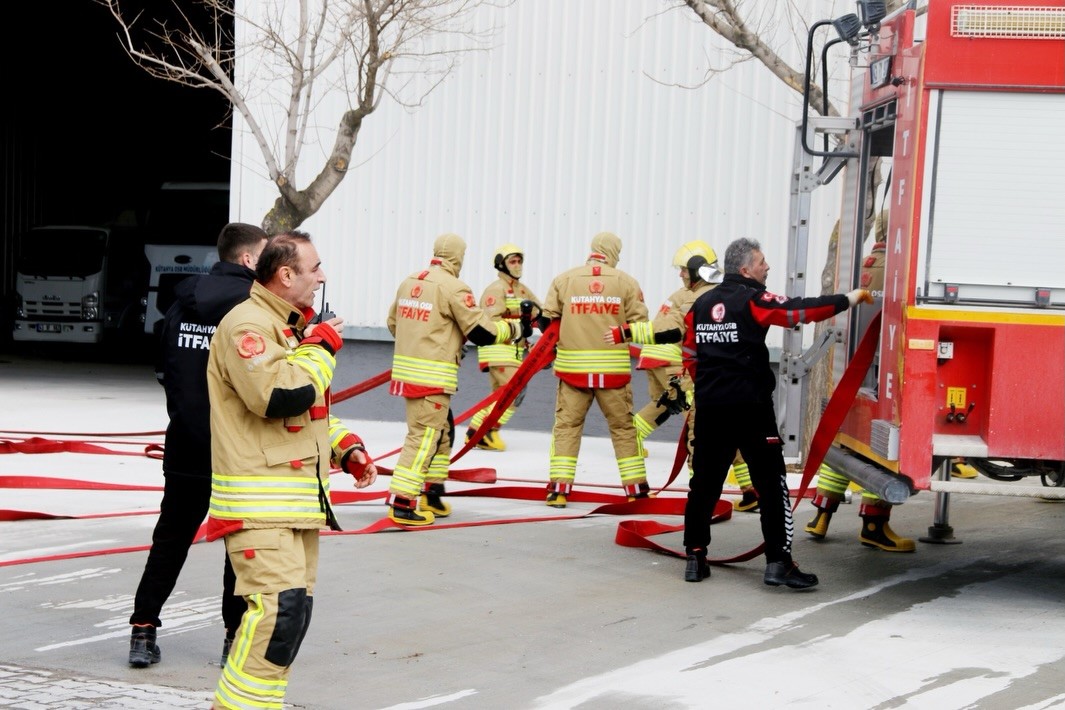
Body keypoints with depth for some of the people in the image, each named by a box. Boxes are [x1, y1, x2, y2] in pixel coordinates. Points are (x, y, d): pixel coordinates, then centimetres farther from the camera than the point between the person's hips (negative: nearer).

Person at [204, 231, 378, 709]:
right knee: (279, 606, -19)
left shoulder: (292, 327, 20)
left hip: (297, 498, 10)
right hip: (259, 501, -10)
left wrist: (347, 449, 16)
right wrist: (322, 348, -14)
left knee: (294, 609, 11)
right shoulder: (248, 325, -13)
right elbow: (278, 395, -28)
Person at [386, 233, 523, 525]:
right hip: (431, 376, -9)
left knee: (443, 430, 20)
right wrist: (512, 329, 6)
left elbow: (394, 323, 21)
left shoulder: (409, 282, 12)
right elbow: (481, 332, -11)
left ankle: (432, 493, 25)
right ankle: (401, 503, -11)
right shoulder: (453, 287, -12)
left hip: (406, 366, 9)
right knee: (424, 435, -7)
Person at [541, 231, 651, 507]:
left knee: (566, 425, 8)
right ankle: (636, 489, 15)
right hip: (613, 368, 0)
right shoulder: (626, 282, -1)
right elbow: (640, 325, -2)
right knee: (623, 427, 11)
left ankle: (558, 489, 1)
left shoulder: (563, 280, 1)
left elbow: (548, 320, 2)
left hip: (572, 366, 0)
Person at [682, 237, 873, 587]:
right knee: (771, 483, -1)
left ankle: (695, 558, 13)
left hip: (709, 407, 6)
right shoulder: (752, 299, -8)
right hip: (749, 406, -6)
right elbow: (801, 311, -14)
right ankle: (778, 562, -5)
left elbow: (691, 355, 16)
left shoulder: (701, 304, 12)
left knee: (705, 482, 11)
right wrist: (851, 298, -7)